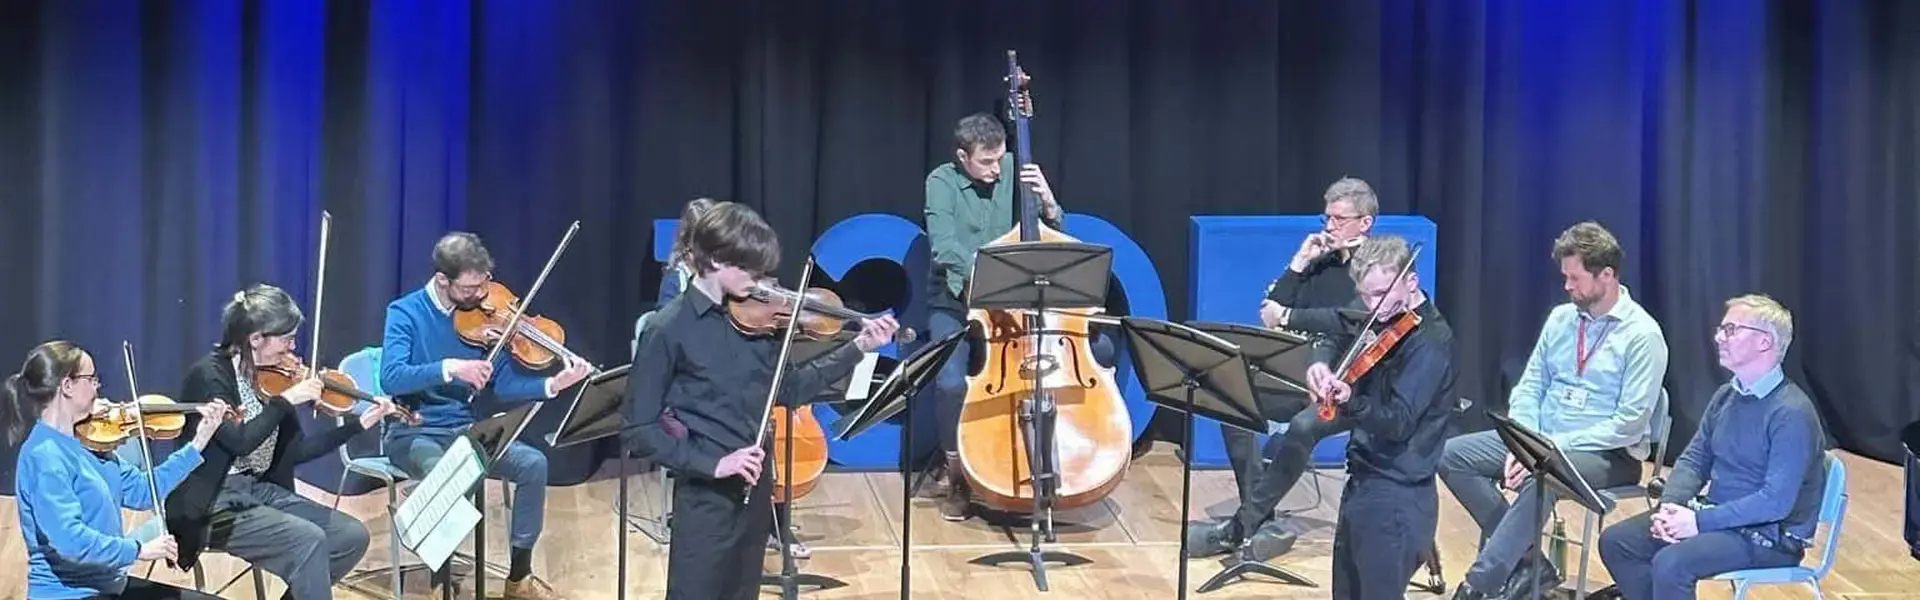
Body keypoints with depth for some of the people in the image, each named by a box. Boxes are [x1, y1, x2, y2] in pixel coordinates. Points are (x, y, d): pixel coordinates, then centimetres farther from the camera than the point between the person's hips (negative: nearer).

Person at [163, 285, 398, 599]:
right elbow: (240, 442, -27)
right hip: (215, 502, -8)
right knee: (308, 540, -27)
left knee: (352, 535, -4)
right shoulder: (209, 375, -15)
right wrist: (285, 401, -22)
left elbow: (296, 452, 8)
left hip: (261, 490, 8)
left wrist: (360, 424, 5)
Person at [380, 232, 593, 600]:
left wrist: (552, 384, -17)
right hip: (414, 433, -5)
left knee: (533, 463, -15)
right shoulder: (406, 312, -11)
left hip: (463, 430, 5)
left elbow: (504, 385, 0)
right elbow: (391, 378, -25)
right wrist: (449, 368, -36)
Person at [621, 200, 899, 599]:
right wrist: (712, 462, -21)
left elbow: (788, 390, 12)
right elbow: (638, 430, -14)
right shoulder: (669, 330, -14)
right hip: (706, 500, -6)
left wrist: (857, 348, 4)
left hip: (755, 492, 6)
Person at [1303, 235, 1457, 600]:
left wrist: (1349, 402, -44)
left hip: (1397, 498, -9)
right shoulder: (1384, 324, 8)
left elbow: (1398, 422, -25)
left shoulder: (1431, 341, -18)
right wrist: (1321, 364, -12)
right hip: (1363, 483, 9)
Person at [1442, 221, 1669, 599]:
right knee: (1451, 455, -11)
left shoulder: (1642, 335, -11)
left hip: (1608, 454, -7)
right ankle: (1524, 560, -10)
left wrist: (1554, 447, -22)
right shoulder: (1561, 318, 9)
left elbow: (1630, 424, -17)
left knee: (1540, 479, -39)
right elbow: (1529, 387, 10)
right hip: (1540, 441, 7)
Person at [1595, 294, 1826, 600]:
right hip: (1718, 515, 8)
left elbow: (1776, 502, -24)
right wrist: (1670, 506, -9)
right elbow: (1694, 460, 11)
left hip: (1771, 536, -8)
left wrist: (1699, 522, -23)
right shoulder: (1726, 396, 8)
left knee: (1671, 563, -30)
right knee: (1615, 541, -6)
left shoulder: (1792, 413, -19)